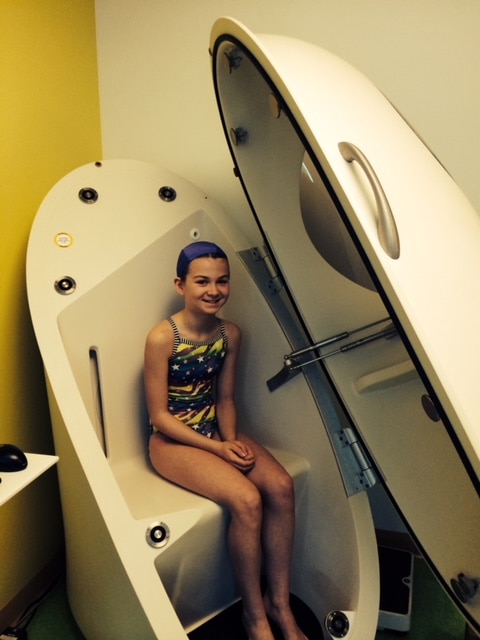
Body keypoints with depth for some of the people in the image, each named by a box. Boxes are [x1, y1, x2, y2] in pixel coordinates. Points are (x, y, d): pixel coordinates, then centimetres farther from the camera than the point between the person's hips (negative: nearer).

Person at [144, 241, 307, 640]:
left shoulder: (230, 334, 0)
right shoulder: (162, 338, -18)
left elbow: (225, 399, 8)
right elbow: (159, 416, -14)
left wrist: (232, 439, -10)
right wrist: (218, 448, -18)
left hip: (216, 432, 6)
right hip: (173, 441, -5)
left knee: (281, 486, -17)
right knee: (246, 499, -25)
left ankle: (280, 602, 2)